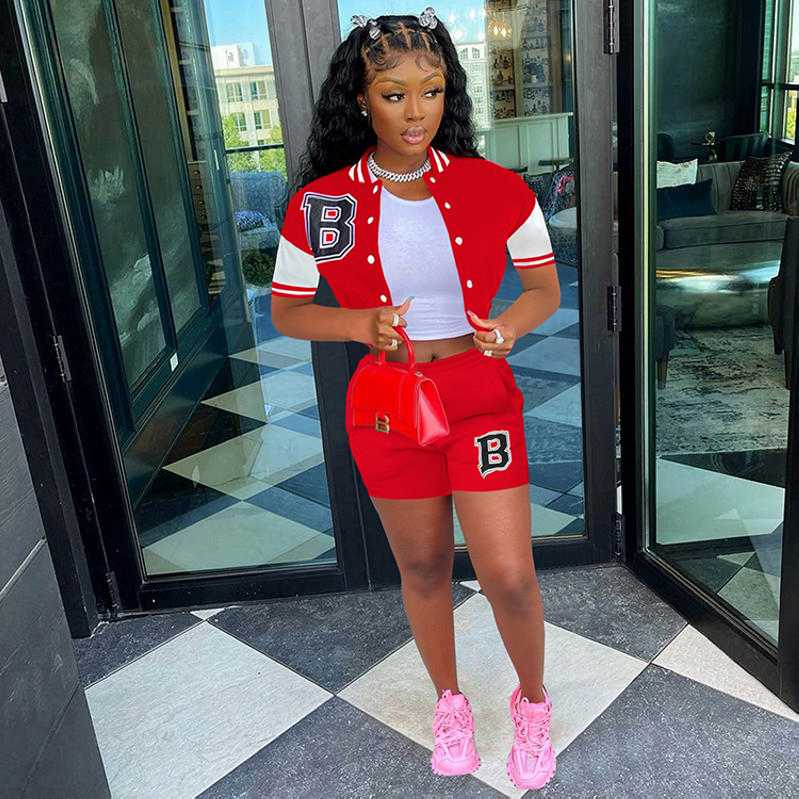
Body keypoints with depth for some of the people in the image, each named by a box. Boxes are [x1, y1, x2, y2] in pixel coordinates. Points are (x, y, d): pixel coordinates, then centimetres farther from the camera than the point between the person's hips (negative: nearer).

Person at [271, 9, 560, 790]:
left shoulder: (494, 189, -8)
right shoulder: (319, 203, -9)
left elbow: (545, 287, 4)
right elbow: (286, 312, 1)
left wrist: (511, 323, -18)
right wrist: (362, 323, -18)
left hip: (482, 396, 0)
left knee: (509, 577, 0)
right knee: (423, 570, 17)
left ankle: (532, 700, 33)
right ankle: (449, 699, 45)